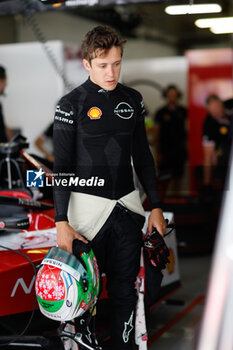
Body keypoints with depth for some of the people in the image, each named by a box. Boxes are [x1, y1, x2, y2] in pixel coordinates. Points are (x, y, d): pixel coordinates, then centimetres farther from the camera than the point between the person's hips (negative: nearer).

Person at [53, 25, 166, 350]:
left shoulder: (133, 99, 8)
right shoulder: (71, 104, -5)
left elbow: (143, 156, 14)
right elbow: (62, 166, -6)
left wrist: (156, 206, 11)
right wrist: (61, 221, -11)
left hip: (127, 206, 4)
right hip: (87, 205, -4)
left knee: (126, 290, 7)